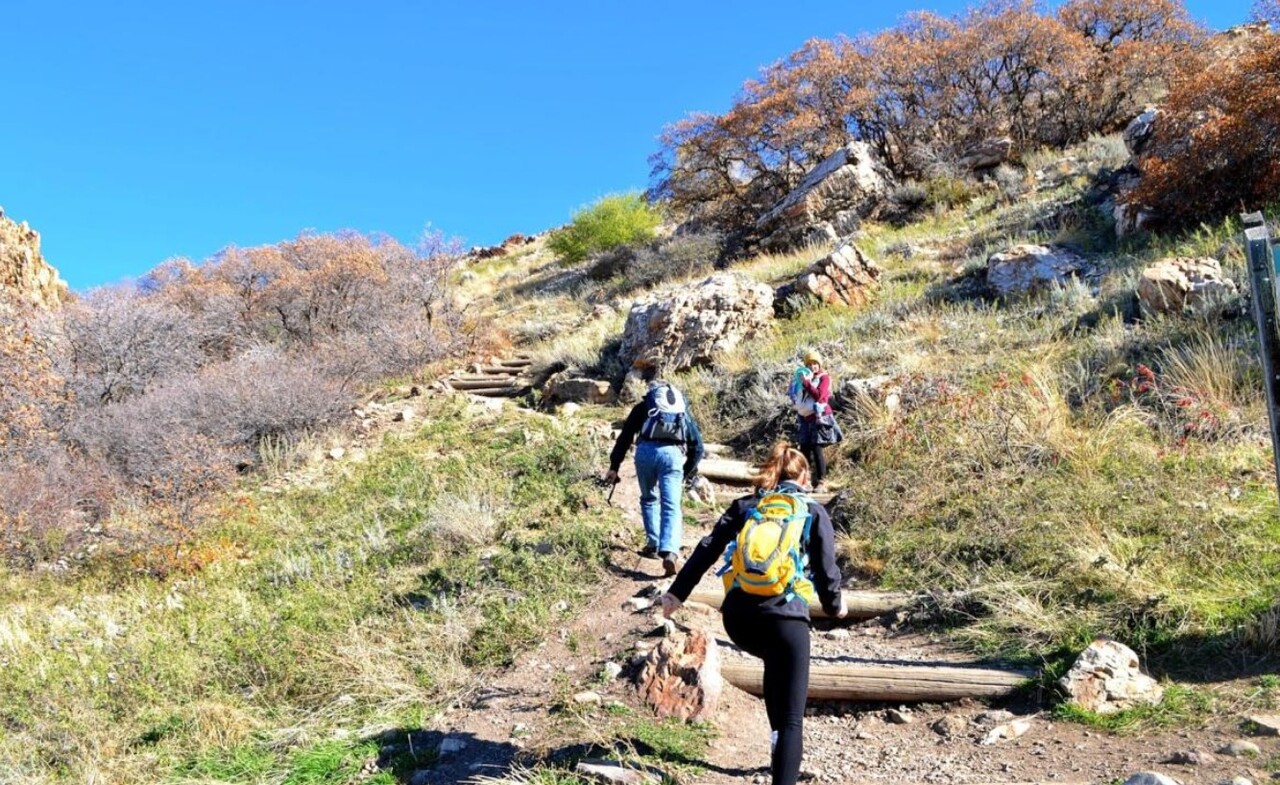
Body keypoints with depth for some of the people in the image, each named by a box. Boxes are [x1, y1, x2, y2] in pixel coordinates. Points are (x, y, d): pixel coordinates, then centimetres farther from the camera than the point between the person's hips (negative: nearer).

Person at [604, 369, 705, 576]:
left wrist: (614, 466, 13)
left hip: (646, 450, 0)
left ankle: (653, 545, 19)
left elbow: (625, 437, 16)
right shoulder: (684, 411, 31)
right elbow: (697, 446, 25)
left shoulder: (643, 407, 26)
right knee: (671, 507, -2)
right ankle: (669, 552, -21)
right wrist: (688, 473, 34)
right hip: (672, 453, 0)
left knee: (649, 499, 23)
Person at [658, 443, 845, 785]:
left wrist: (677, 593, 13)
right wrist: (834, 606, 26)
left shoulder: (744, 506, 16)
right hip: (785, 616, -4)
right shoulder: (814, 512, 11)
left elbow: (706, 551, 10)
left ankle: (778, 741, 41)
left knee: (775, 666, 36)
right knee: (792, 718, 0)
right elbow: (826, 569, 7)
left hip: (737, 616, 4)